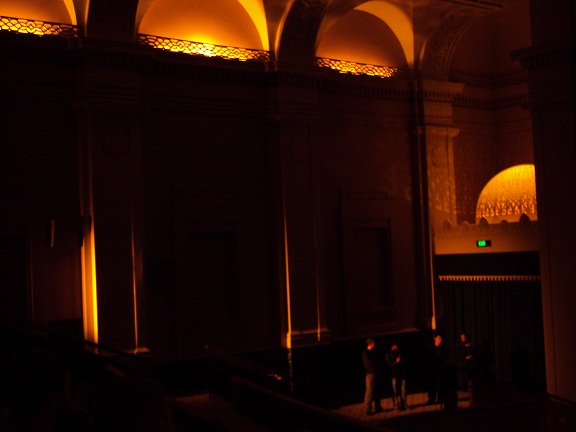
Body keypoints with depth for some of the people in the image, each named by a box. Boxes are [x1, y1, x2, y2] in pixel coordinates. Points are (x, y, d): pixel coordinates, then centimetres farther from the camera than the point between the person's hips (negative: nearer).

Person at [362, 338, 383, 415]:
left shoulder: (374, 352, 15)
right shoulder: (365, 353, -8)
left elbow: (379, 360, 9)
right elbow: (371, 364, -14)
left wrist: (376, 361, -10)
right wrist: (377, 361, 0)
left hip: (376, 374, 7)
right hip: (371, 374, -7)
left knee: (377, 391, 11)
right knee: (370, 392, -7)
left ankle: (377, 407, 19)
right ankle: (368, 409, -5)